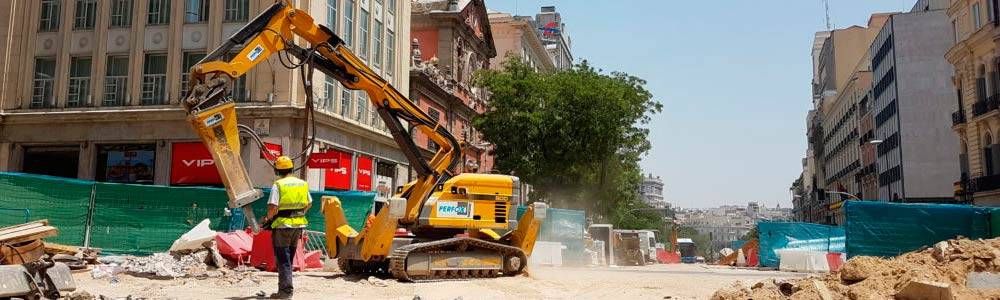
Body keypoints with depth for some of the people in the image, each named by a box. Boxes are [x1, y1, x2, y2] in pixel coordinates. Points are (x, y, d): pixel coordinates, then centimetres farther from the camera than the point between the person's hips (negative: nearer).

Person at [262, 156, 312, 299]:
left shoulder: (278, 185, -12)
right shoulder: (302, 184, 6)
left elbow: (272, 207, -19)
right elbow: (309, 204, 15)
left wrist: (268, 219, -1)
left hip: (282, 225, -6)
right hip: (298, 225, 6)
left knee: (283, 259, 0)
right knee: (289, 258, 17)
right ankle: (285, 287, 23)